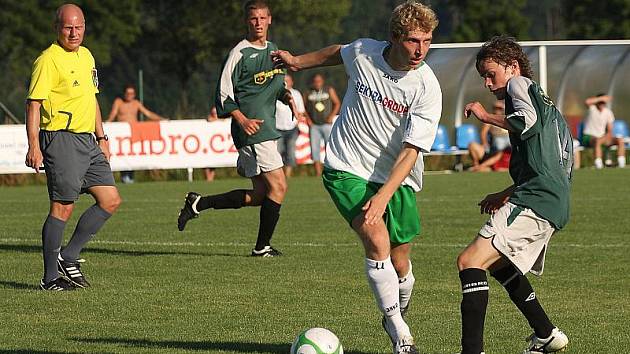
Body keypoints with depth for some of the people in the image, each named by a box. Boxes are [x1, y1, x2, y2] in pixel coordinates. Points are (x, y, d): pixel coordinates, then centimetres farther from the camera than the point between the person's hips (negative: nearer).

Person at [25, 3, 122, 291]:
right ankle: (51, 277, 0)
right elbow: (33, 104, -14)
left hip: (87, 140, 9)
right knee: (63, 208, -8)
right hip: (61, 140, -9)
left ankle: (68, 257, 14)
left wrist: (102, 137, 23)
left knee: (110, 201, 5)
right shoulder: (48, 60, -10)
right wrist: (34, 146, -21)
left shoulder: (86, 56, 16)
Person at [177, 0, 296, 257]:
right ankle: (262, 247, -1)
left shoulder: (274, 51, 16)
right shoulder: (240, 53, -8)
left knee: (259, 195, 9)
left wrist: (286, 96, 6)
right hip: (252, 131, -9)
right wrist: (242, 120, -21)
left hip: (268, 128, 9)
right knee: (278, 186, -11)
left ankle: (198, 204, 18)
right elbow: (224, 94, -9)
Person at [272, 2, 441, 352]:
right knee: (377, 240, -22)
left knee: (399, 265, 2)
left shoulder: (427, 89, -16)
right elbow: (338, 53, 16)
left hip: (397, 179, 0)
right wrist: (298, 62, 30)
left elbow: (411, 151, -20)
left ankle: (396, 315, 37)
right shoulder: (362, 53, -11)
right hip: (347, 169, 0)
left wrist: (383, 196, -30)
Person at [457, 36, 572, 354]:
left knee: (470, 261, -22)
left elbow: (528, 121, -20)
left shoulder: (519, 84, 2)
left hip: (536, 199, -11)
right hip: (554, 201, 11)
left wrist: (486, 116, -7)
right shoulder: (543, 100, 30)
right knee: (501, 265, 34)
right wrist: (505, 195, 35)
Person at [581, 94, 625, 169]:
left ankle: (621, 162, -21)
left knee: (620, 140, -17)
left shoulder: (608, 112, 7)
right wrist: (602, 98, -27)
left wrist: (606, 136, -12)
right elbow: (586, 102, -33)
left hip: (602, 137, 5)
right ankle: (598, 164, -47)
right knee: (598, 140, -41)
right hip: (588, 137, -5)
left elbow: (609, 130, 10)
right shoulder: (592, 108, -6)